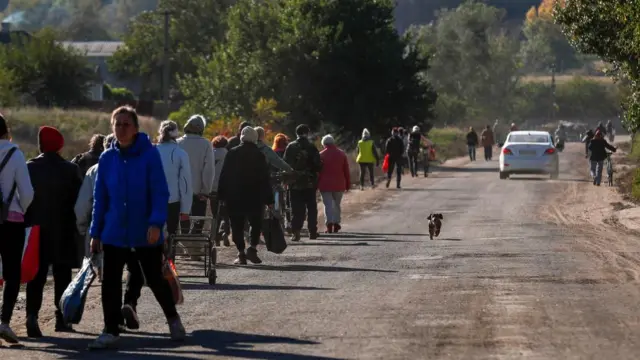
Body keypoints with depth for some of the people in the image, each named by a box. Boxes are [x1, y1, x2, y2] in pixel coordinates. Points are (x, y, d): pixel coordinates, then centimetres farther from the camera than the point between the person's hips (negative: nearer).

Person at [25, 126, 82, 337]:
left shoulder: (29, 168, -2)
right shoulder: (70, 170, -6)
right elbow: (79, 200, -4)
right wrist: (77, 226, 5)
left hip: (36, 229, 1)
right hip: (63, 232, -1)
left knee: (36, 275, 1)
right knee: (62, 276, 10)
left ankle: (32, 315, -16)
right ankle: (61, 318, 12)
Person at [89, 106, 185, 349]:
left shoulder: (150, 154, -10)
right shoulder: (107, 158, 1)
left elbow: (160, 193, -13)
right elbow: (100, 199, 6)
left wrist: (156, 223, -23)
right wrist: (96, 233, 5)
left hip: (146, 233, -3)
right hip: (114, 233, 3)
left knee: (155, 279, 9)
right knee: (110, 282, 1)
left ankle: (173, 319, 32)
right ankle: (111, 331, 11)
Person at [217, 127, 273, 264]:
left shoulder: (232, 153, -1)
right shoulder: (259, 155, -1)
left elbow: (224, 175, -1)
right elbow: (265, 179, 0)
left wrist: (221, 195, 4)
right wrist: (269, 199, 4)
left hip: (234, 196, 0)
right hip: (255, 196, 0)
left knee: (237, 226, 4)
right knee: (256, 223, 13)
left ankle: (241, 253, -2)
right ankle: (252, 248, -4)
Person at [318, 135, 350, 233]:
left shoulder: (321, 155, -3)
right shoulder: (342, 154, 5)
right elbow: (346, 171, 6)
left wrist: (316, 184, 3)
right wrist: (348, 184, 12)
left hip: (325, 184, -2)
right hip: (339, 184, 2)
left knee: (328, 205, -3)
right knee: (337, 204, 15)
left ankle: (329, 224, -15)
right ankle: (336, 224, 14)